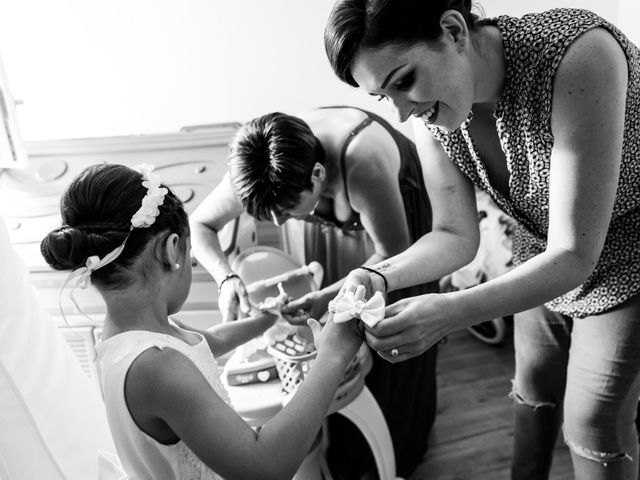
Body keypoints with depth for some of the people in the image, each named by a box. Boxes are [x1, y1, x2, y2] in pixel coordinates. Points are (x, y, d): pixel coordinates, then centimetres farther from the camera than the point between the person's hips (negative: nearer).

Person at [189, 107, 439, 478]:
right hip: (324, 219, 4)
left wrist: (330, 296, -41)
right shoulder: (266, 172, -31)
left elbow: (393, 253, -29)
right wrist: (226, 278, -34)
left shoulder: (364, 169, -44)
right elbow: (199, 225, -16)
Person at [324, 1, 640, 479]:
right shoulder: (431, 115, -18)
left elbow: (575, 256, -34)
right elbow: (455, 236, -11)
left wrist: (451, 312, -44)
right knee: (534, 391, 19)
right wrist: (379, 277, -28)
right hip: (544, 264, 5)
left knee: (595, 421, 5)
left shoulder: (577, 53, -35)